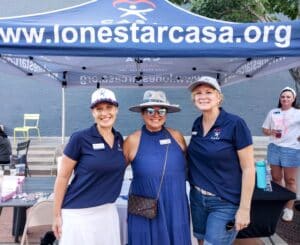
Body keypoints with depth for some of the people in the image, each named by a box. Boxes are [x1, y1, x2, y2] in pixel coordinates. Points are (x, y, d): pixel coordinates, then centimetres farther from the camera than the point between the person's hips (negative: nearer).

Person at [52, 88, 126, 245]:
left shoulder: (119, 139, 4)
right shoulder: (80, 139, -12)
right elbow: (62, 177, -7)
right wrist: (57, 215, -6)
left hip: (108, 211, 5)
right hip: (79, 213, -5)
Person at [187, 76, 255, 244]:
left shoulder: (235, 124, -17)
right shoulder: (197, 124, 2)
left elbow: (248, 169, -14)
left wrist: (244, 208, -14)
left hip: (225, 203, -6)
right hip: (197, 198, 6)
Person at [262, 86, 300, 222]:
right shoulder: (273, 112, 8)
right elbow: (264, 129, 11)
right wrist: (271, 132, -9)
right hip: (274, 148, 3)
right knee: (276, 178, 12)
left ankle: (289, 209, 13)